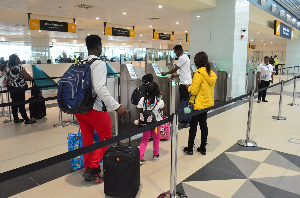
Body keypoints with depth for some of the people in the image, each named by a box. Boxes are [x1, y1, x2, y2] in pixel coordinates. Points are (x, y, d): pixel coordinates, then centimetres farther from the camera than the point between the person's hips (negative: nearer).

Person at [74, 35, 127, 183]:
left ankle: (88, 169, 32)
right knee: (106, 137, 10)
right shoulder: (99, 64, -14)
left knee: (87, 138, 19)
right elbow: (100, 88, -25)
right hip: (94, 109, -7)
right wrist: (117, 107, -27)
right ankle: (92, 169, 8)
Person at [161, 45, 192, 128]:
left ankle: (188, 122, -2)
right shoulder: (185, 57, 20)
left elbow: (175, 69, -11)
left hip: (185, 83, -11)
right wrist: (176, 76, 27)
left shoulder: (182, 58, -13)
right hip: (184, 83, 11)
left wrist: (165, 73, 2)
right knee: (183, 101, 14)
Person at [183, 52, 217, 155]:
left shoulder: (198, 74, -19)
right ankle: (203, 148, 23)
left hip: (198, 104, -7)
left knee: (193, 125, 4)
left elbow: (194, 91, -19)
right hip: (208, 103, 8)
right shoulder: (212, 73, 6)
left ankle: (190, 148, 16)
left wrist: (188, 87, 0)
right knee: (203, 124, 14)